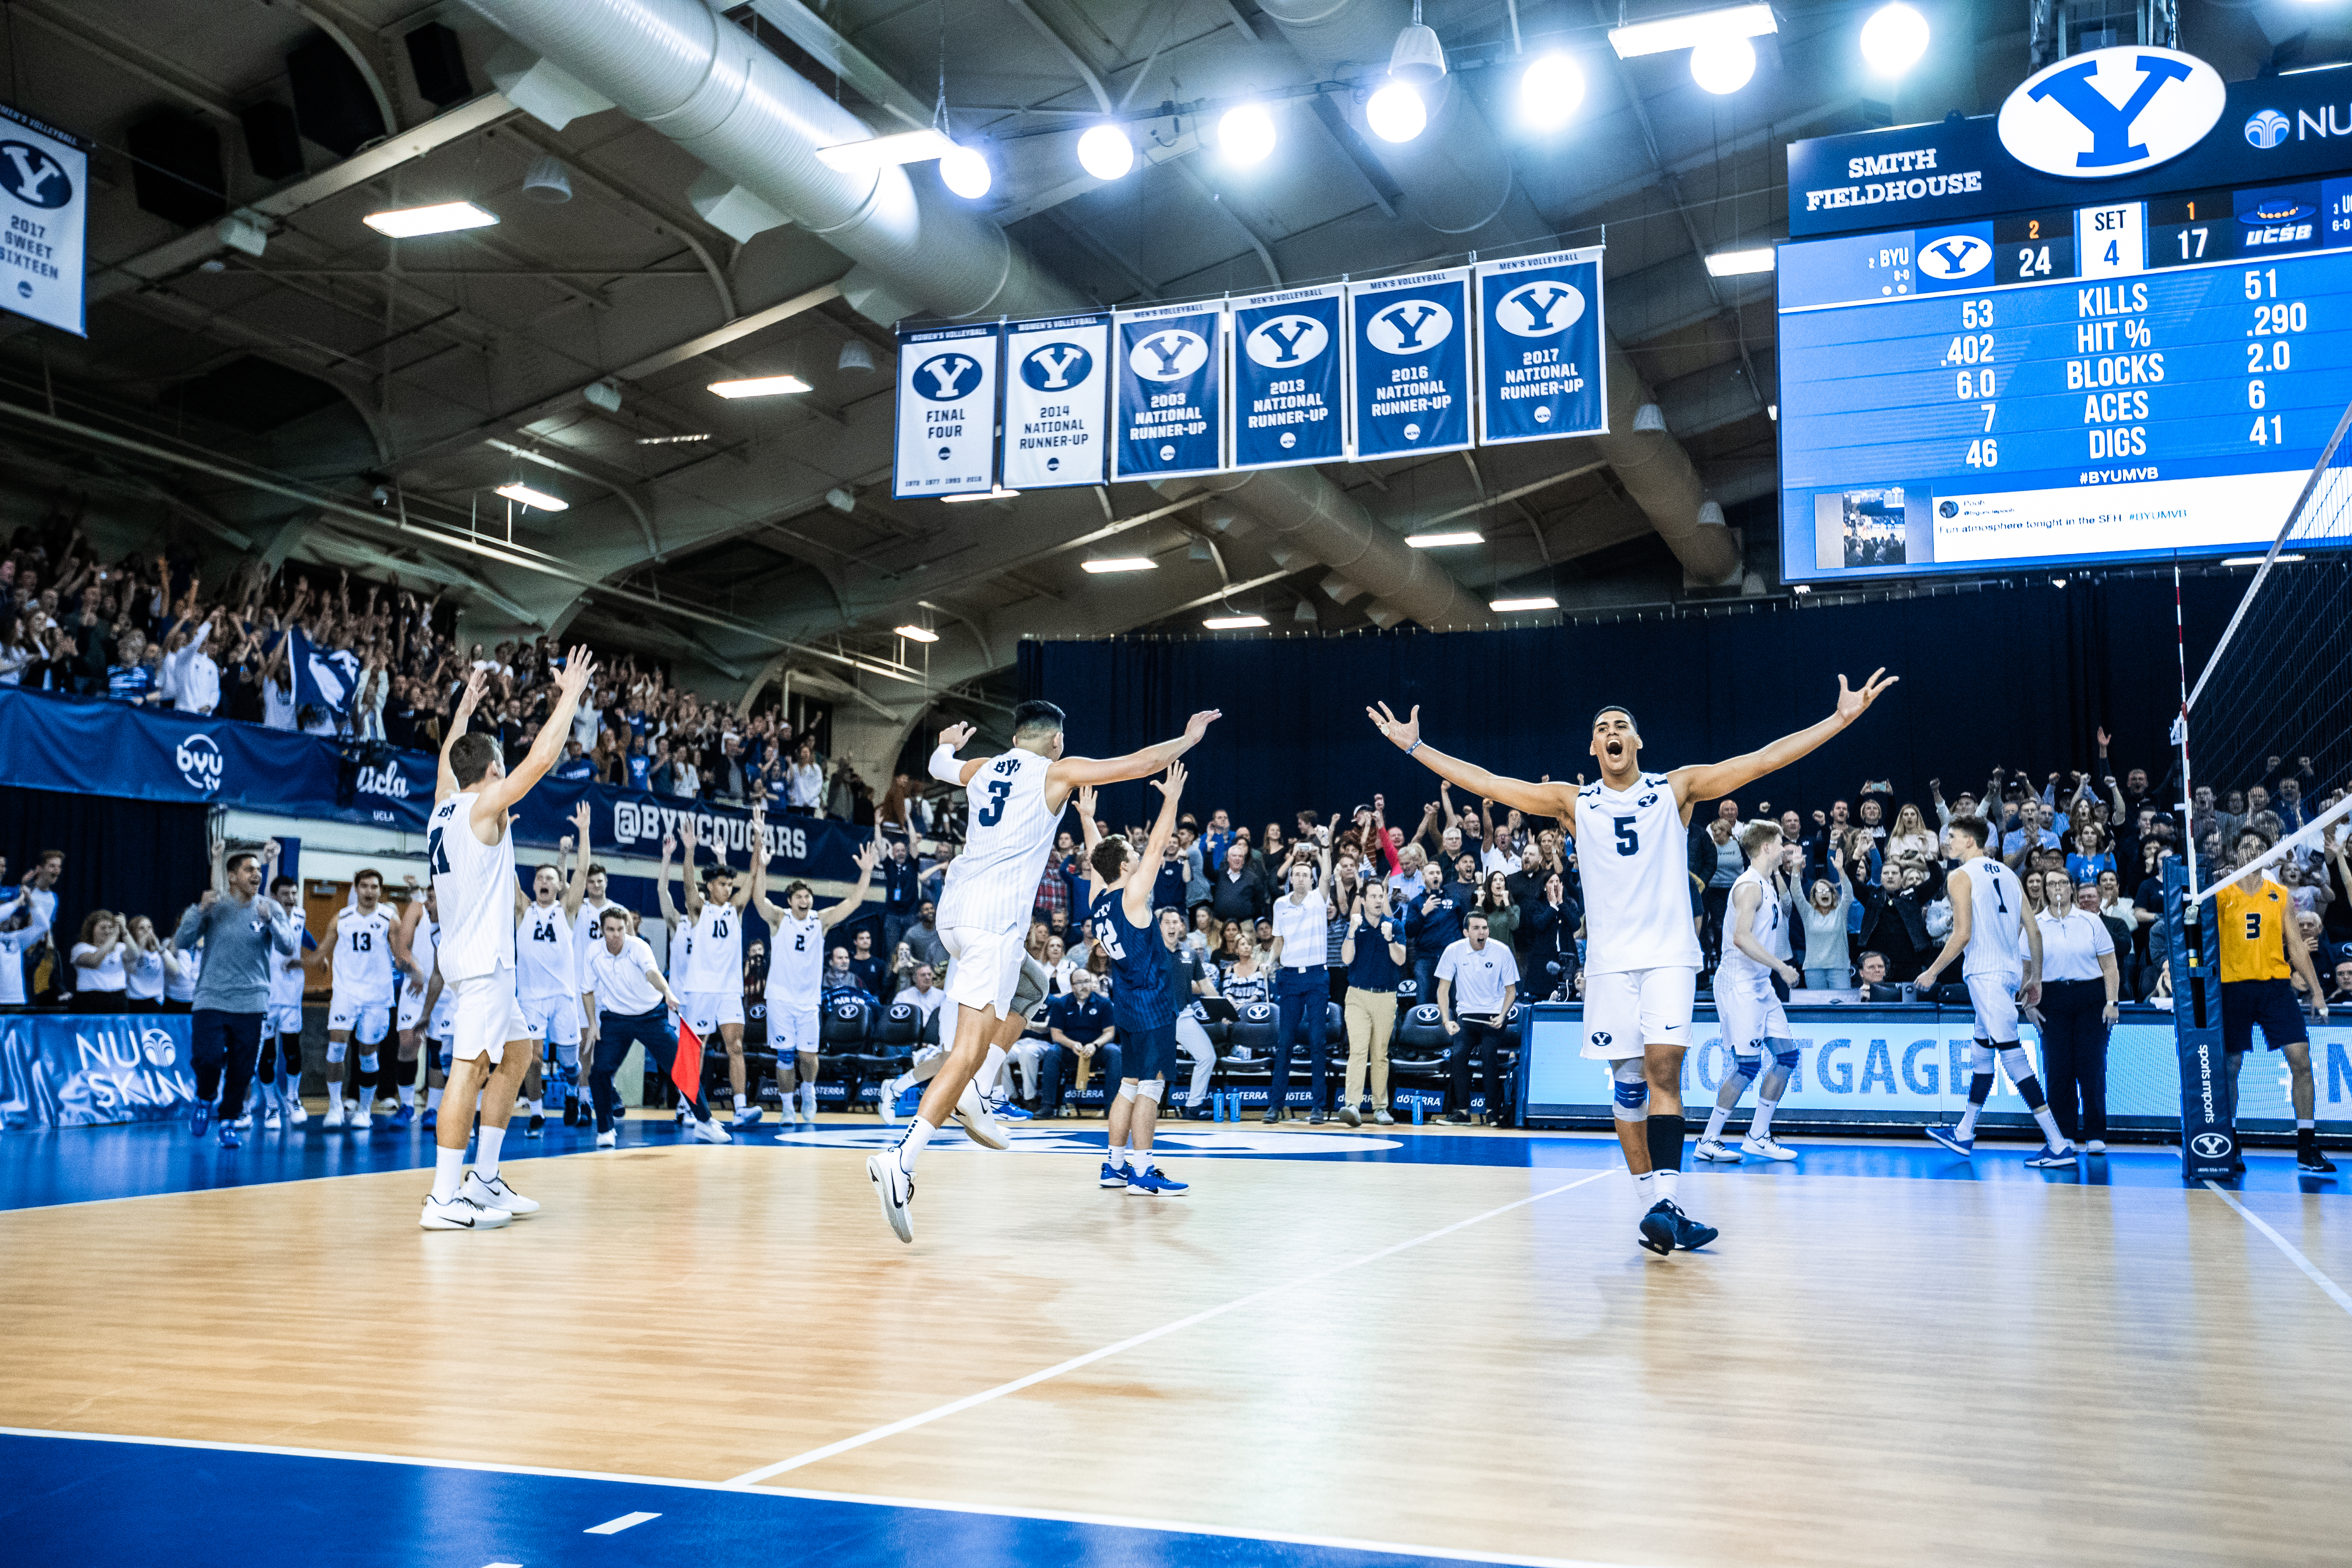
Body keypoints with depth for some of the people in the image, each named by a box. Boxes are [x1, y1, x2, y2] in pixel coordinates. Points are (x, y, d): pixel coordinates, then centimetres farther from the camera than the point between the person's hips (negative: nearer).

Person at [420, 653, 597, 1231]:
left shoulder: (444, 807, 13)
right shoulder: (484, 807, -10)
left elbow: (448, 759, 34)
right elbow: (541, 758, -17)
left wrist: (464, 709, 42)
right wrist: (569, 696, -8)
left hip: (482, 959, 10)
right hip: (482, 960, -10)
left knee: (516, 1052, 17)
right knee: (470, 1069, -12)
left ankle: (484, 1180, 18)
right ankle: (443, 1199, -14)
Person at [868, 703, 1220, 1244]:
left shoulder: (982, 768, 19)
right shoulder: (1058, 771, 4)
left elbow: (939, 766, 43)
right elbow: (1142, 762, 7)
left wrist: (949, 742, 65)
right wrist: (1189, 738, 23)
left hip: (954, 909, 8)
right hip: (995, 915, -8)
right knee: (969, 1053, -10)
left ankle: (973, 1097, 21)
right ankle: (900, 1162, -22)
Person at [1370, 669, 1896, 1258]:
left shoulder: (1677, 789, 5)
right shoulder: (1574, 802, 9)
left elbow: (1765, 758, -1)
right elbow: (1485, 782, 7)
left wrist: (1842, 719, -8)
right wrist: (1415, 747, 4)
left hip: (1669, 955, -2)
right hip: (1609, 961, 2)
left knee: (1663, 1067, -17)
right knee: (1628, 1084, 2)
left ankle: (1665, 1202, -21)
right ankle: (1654, 1204, 9)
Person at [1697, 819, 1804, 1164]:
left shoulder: (1767, 886, 16)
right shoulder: (1750, 886, -15)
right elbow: (1742, 937, -25)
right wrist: (1781, 967, -22)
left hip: (1761, 983, 10)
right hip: (1739, 983, -10)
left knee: (1788, 1055, 7)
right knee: (1748, 1065, -11)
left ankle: (1758, 1136, 14)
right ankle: (1708, 1141, -1)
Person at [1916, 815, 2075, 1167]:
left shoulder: (1960, 876, -7)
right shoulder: (2008, 874, 15)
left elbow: (1962, 935, -14)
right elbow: (2034, 932, 12)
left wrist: (1932, 972, -4)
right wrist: (2036, 978, 19)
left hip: (1985, 974, -9)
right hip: (2011, 972, 9)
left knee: (2012, 1055, -9)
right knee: (1981, 1053, 18)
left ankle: (2058, 1144, -12)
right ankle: (1964, 1135, 28)